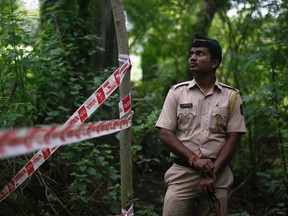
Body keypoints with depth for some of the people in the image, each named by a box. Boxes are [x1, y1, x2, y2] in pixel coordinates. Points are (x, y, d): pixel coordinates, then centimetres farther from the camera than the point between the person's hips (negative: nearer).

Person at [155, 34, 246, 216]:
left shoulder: (231, 96, 5)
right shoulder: (177, 92, 6)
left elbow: (233, 139, 0)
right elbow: (165, 134, 0)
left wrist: (213, 173, -11)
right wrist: (194, 160, -12)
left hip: (218, 175, 0)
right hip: (182, 173, 0)